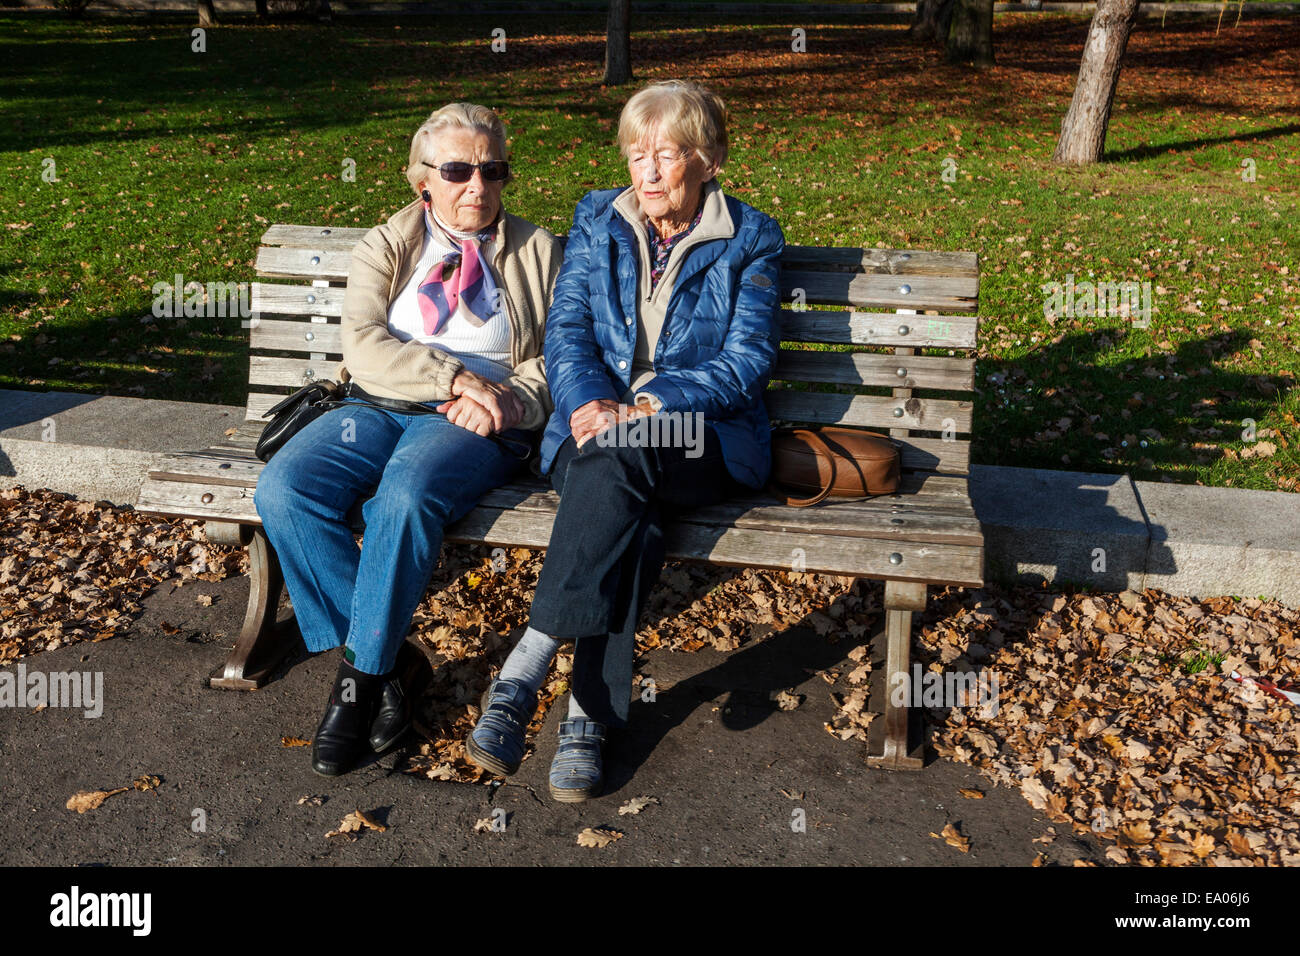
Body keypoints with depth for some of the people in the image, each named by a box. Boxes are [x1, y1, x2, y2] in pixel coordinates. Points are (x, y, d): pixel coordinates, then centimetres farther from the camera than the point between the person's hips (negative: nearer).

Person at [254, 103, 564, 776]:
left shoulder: (538, 252, 16)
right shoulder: (385, 246, 16)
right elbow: (363, 346, -1)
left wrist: (507, 399, -13)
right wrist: (455, 376, -15)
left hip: (478, 424, -2)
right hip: (379, 408, 3)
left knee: (406, 494, -35)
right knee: (281, 489, -25)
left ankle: (363, 673, -19)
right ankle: (379, 666, -15)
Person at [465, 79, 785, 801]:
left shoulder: (750, 241, 6)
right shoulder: (596, 223, 15)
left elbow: (747, 362, -4)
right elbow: (566, 330, 7)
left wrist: (646, 408, -19)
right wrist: (590, 399, -16)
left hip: (704, 438, -2)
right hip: (596, 424, 2)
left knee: (615, 459, -37)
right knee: (631, 520, -34)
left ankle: (523, 670, -35)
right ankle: (589, 716, -30)